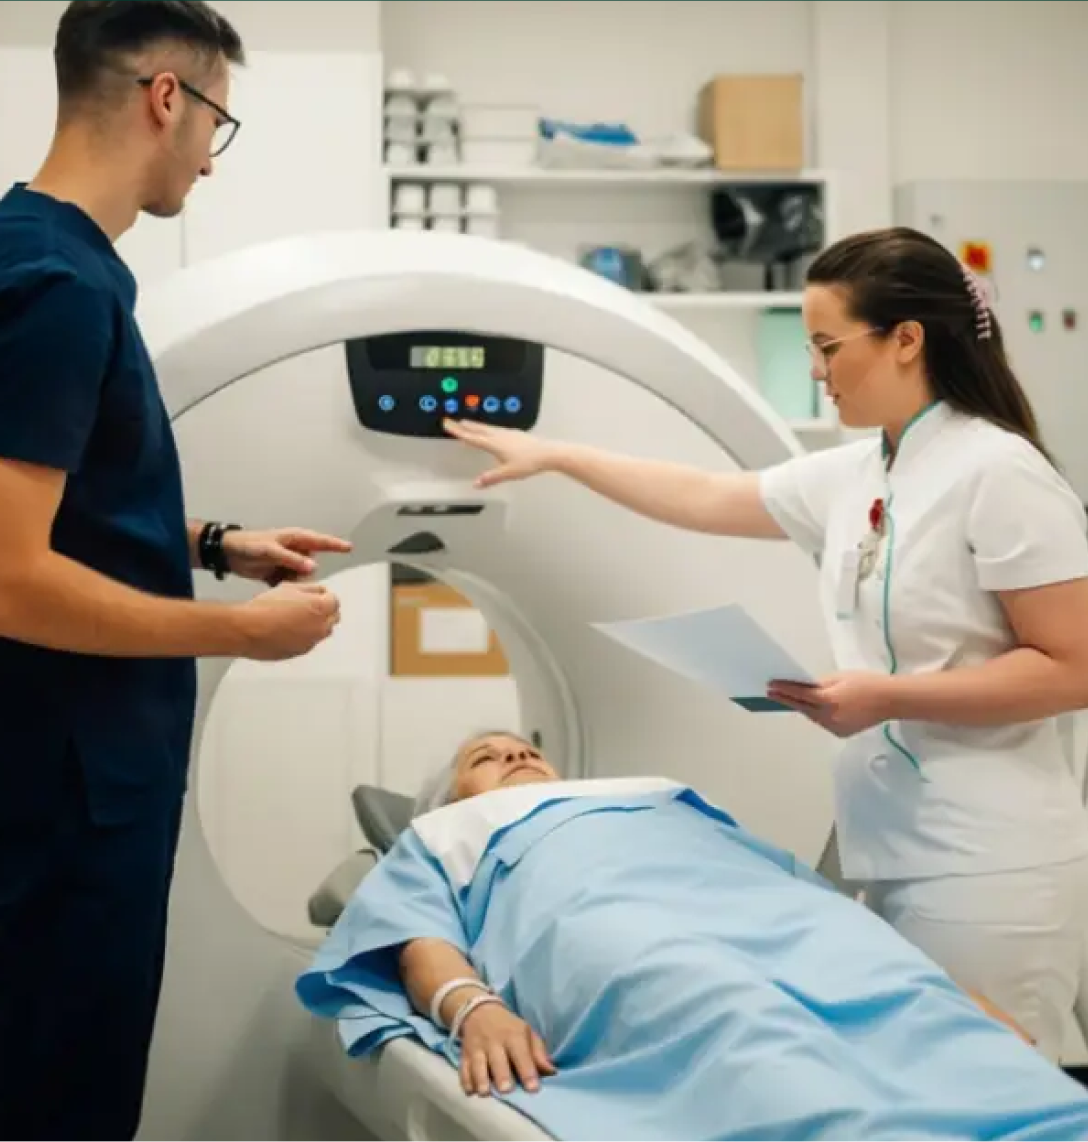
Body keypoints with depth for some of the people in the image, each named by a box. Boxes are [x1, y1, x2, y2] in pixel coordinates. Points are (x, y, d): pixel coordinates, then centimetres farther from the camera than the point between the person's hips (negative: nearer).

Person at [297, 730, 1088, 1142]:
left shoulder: (662, 797, 43)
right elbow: (419, 938, 16)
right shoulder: (445, 837, 38)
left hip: (774, 908, 4)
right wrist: (474, 1008, -11)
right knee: (754, 1061, -40)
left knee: (914, 1014, -32)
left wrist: (961, 988, 10)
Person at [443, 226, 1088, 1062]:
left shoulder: (999, 474, -12)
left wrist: (887, 697, -18)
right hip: (898, 851, 7)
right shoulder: (855, 475, 10)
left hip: (986, 864, -7)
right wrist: (553, 456, 26)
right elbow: (707, 499, 22)